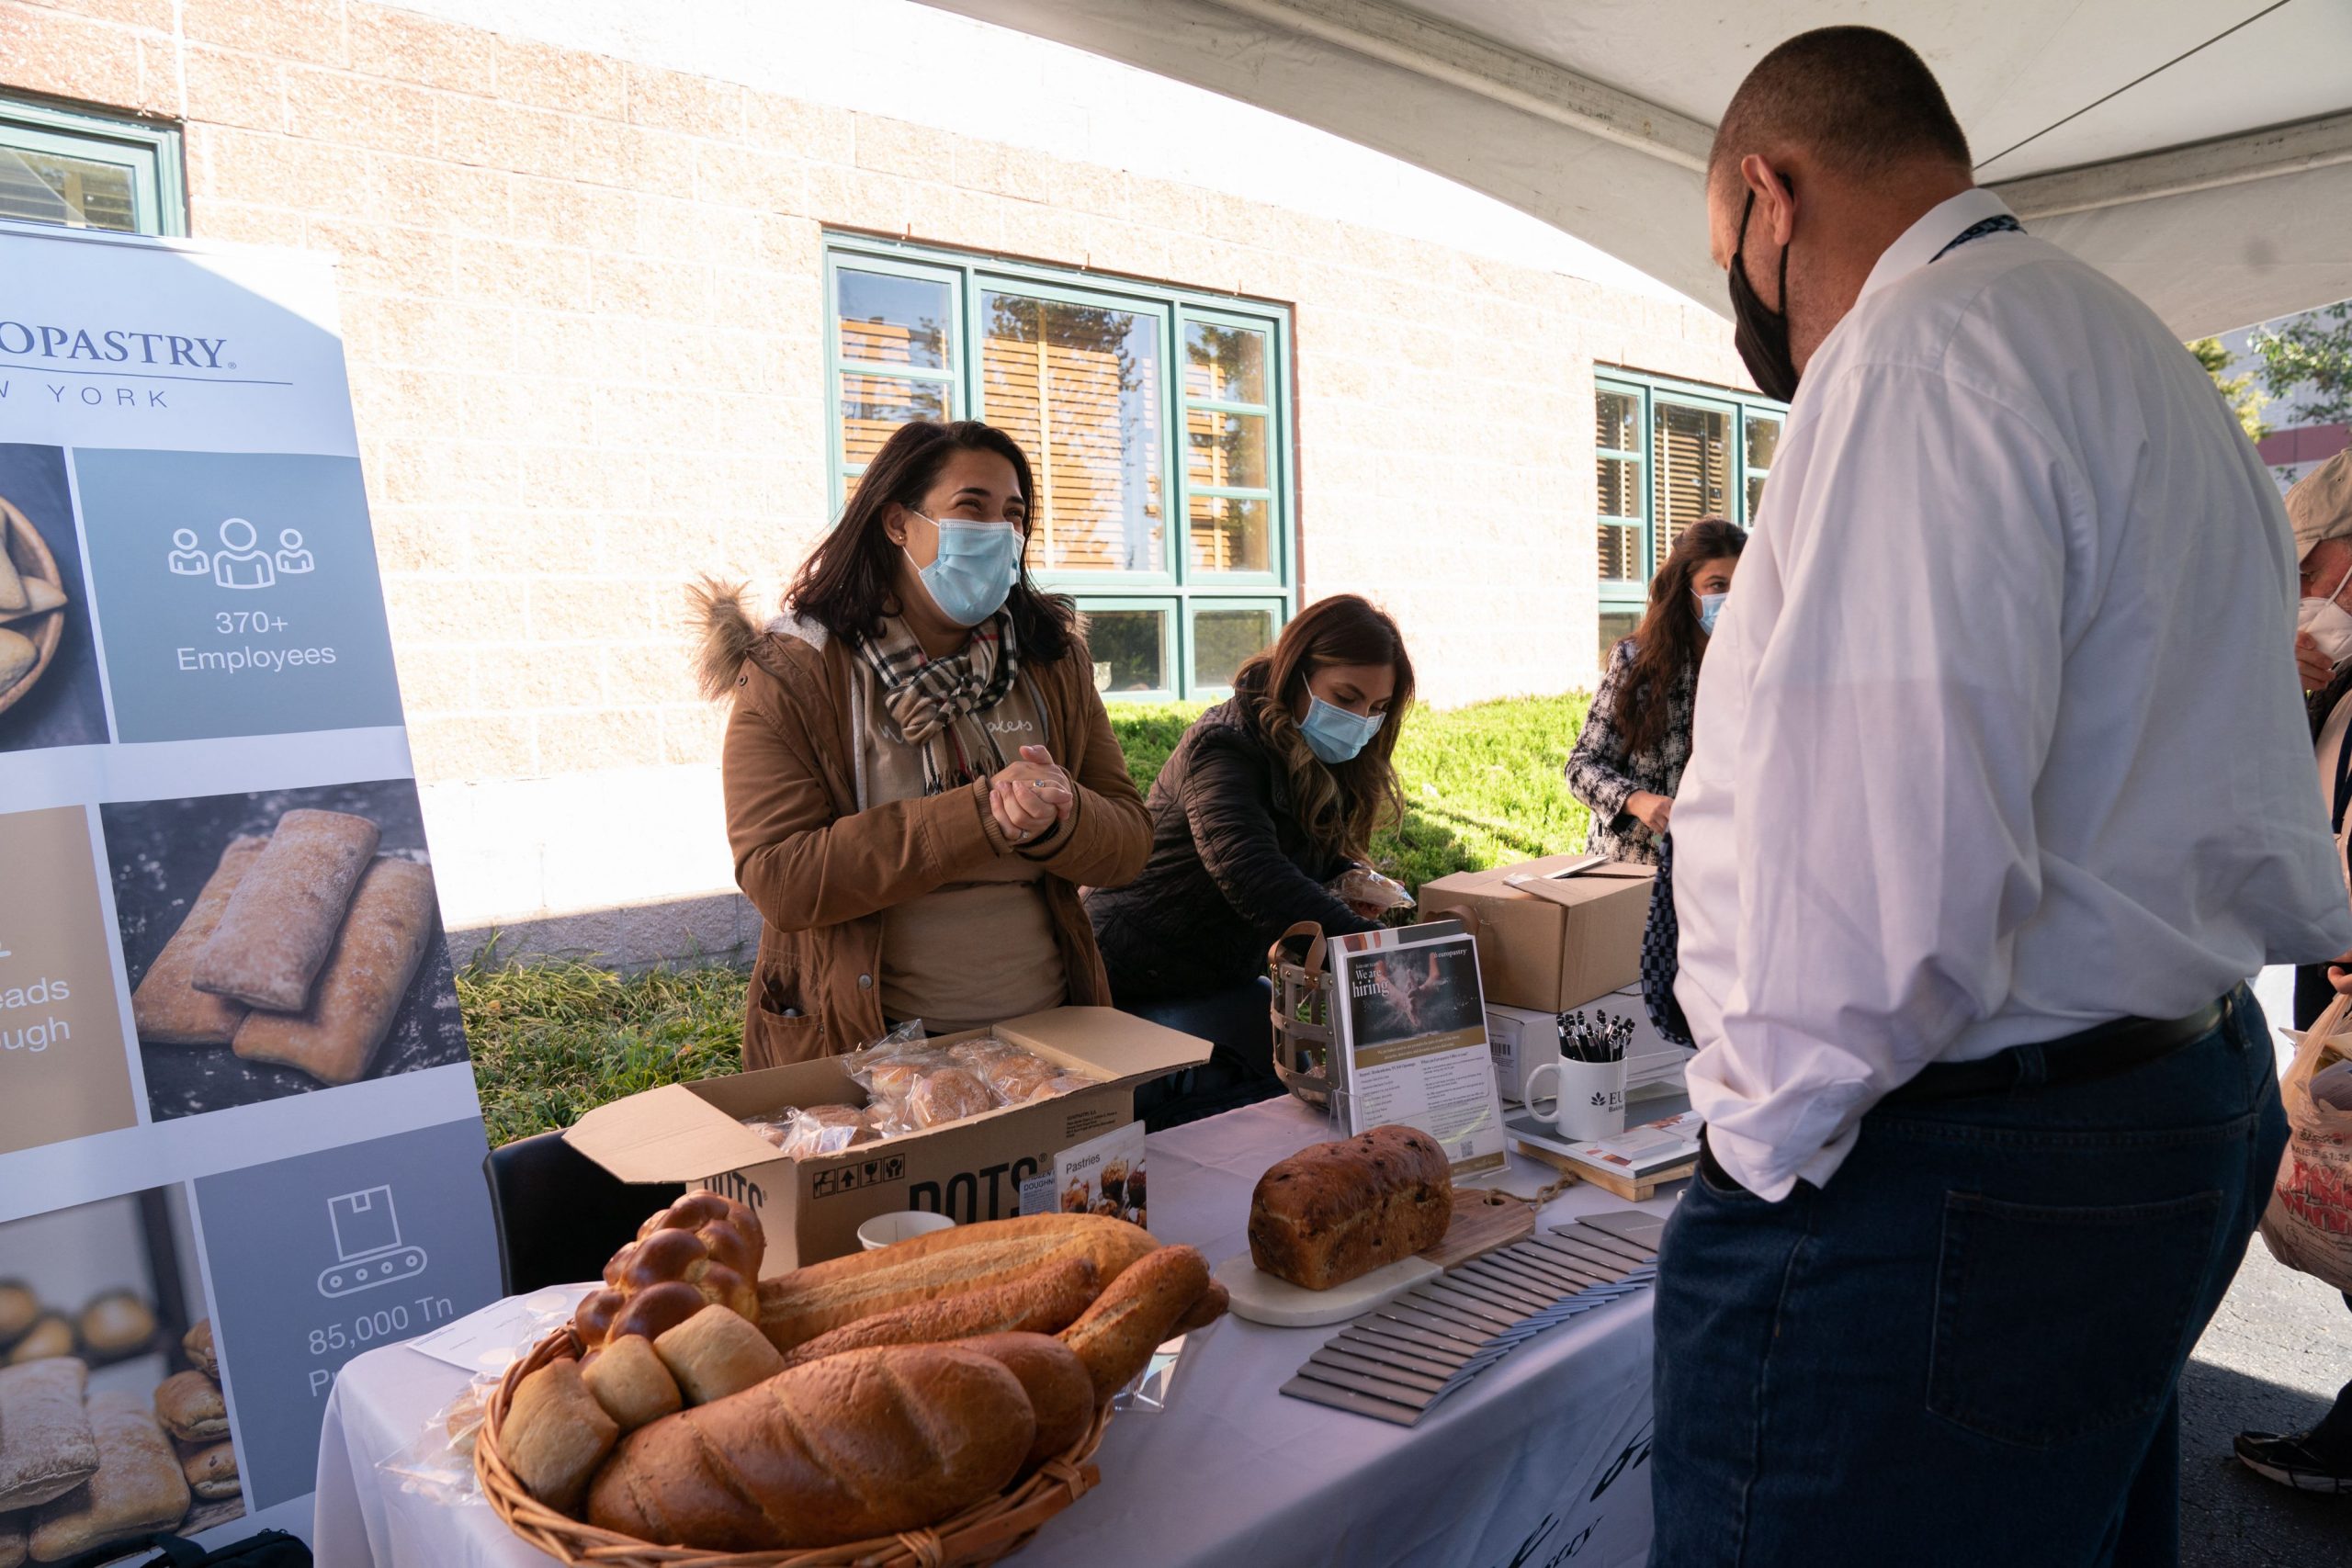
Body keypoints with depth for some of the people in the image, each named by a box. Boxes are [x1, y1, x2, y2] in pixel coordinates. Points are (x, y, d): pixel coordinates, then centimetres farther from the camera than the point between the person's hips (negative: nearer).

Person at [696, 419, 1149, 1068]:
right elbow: (779, 881, -13)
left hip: (1045, 1034, 3)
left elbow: (1129, 841, 6)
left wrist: (1057, 818, -18)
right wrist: (981, 815, -20)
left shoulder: (1054, 662, 10)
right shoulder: (790, 677, -2)